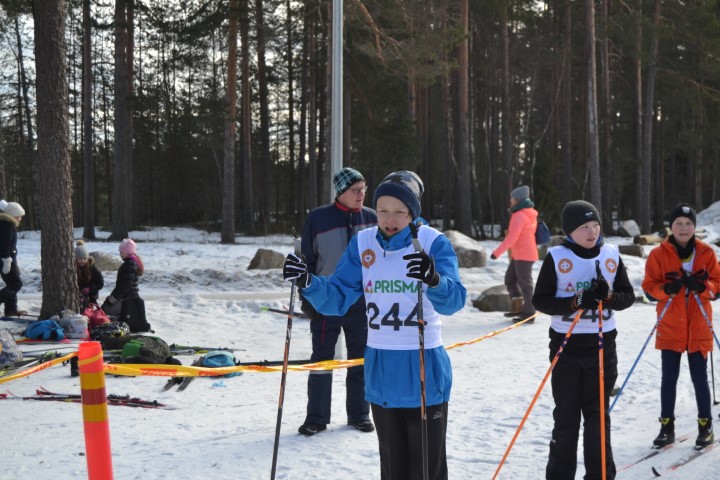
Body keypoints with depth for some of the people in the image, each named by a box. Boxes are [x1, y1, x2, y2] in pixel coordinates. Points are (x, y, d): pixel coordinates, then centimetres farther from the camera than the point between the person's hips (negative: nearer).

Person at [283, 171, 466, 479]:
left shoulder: (434, 243, -11)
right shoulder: (362, 243, 0)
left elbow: (453, 300, -24)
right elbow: (337, 299, 0)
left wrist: (435, 280, -46)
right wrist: (309, 283, -20)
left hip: (424, 370, -4)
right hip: (380, 371, 4)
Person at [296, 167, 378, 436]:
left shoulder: (372, 219, 3)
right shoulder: (318, 219, -4)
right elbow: (307, 261, 1)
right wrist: (308, 298, -3)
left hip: (362, 301, 2)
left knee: (361, 361, 9)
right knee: (321, 360, 3)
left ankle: (359, 414, 21)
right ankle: (316, 417, 12)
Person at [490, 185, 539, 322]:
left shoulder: (519, 216, -19)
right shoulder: (529, 214, 11)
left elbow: (512, 237, -26)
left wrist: (497, 253, -24)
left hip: (523, 256, -10)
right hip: (518, 255, 10)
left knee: (525, 283, -1)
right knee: (510, 279, 15)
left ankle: (528, 313, 7)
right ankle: (517, 307, 19)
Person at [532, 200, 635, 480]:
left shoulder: (611, 255, 2)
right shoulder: (556, 257, -6)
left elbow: (628, 296, 5)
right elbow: (540, 300, -7)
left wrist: (608, 296, -17)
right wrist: (575, 303, -22)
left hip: (602, 344, 2)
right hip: (566, 344, -2)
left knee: (597, 414, 8)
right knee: (566, 414, 6)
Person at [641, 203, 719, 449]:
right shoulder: (659, 254, -2)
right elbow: (649, 285, -1)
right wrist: (667, 289, -21)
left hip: (698, 327, 0)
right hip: (670, 326, 0)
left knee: (699, 378, 4)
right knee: (669, 378, 4)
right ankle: (667, 427, 14)